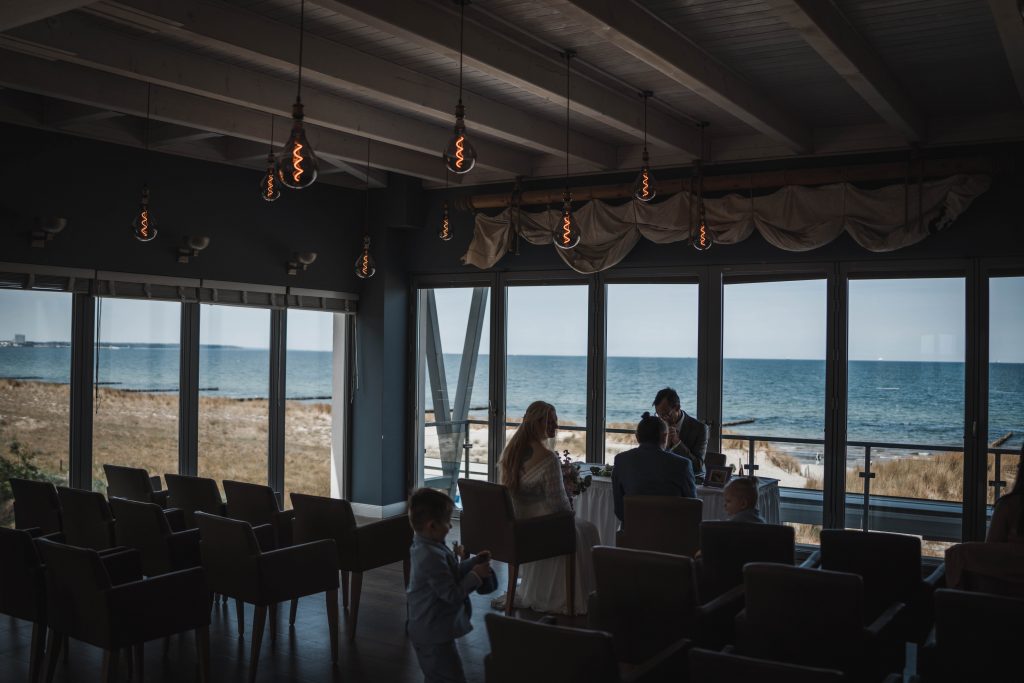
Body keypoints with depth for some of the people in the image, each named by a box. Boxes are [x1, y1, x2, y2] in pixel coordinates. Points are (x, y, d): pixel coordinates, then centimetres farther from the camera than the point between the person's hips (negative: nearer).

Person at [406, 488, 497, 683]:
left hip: (426, 630, 11)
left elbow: (450, 574, 17)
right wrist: (476, 575, -16)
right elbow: (453, 594, -25)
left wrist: (474, 562, 8)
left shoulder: (424, 547, 5)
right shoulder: (432, 556, -29)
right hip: (434, 634, -11)